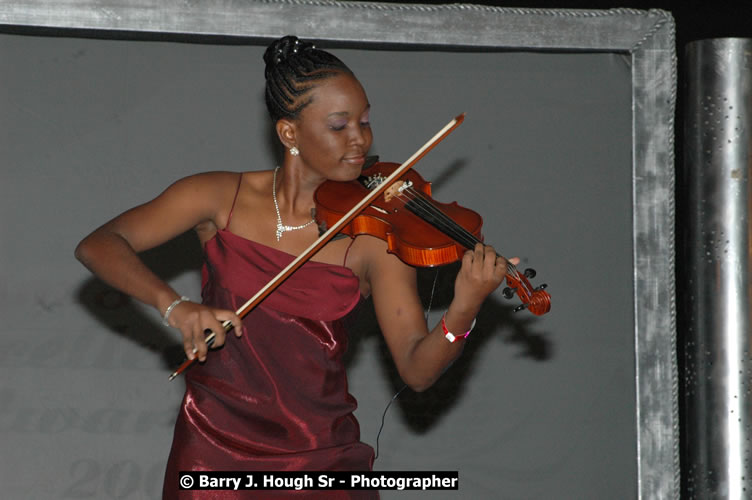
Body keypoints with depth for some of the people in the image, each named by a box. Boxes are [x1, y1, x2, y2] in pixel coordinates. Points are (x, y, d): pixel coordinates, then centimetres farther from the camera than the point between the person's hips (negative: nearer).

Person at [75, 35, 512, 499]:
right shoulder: (222, 199, -2)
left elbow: (417, 369, -11)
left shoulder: (373, 238, -5)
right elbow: (98, 246, -8)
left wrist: (464, 310, -30)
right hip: (214, 449, 0)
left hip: (322, 459, 0)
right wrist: (173, 304, -24)